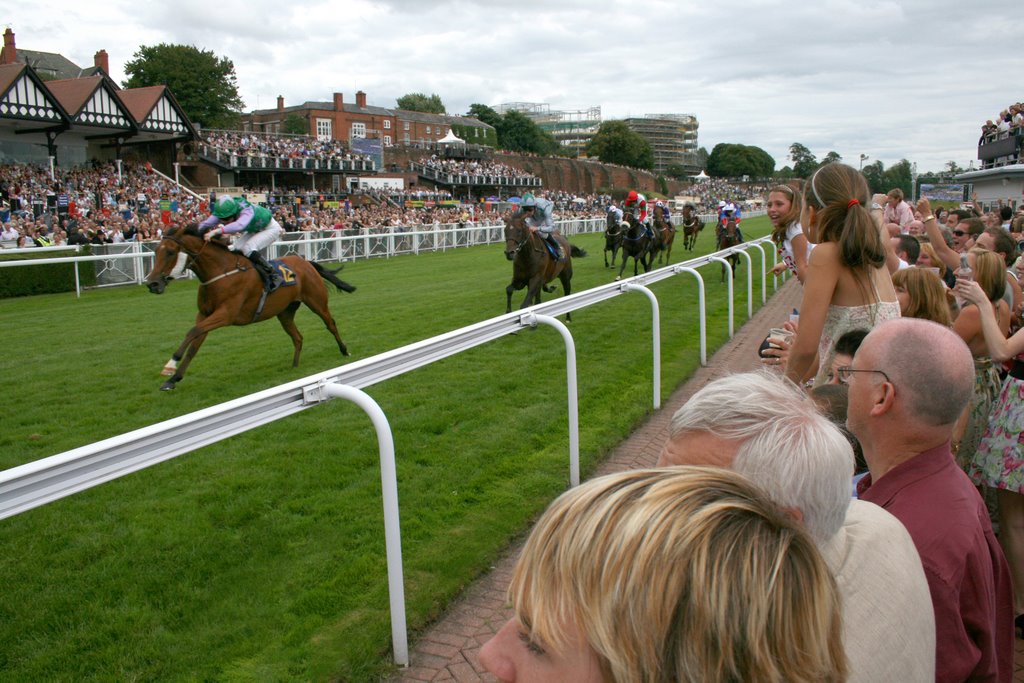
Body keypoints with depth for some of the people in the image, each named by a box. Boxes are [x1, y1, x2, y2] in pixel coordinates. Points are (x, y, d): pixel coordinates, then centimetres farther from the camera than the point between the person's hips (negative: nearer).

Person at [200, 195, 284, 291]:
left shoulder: (247, 211, -41)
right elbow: (205, 224, -22)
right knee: (237, 249, -8)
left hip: (271, 228, -8)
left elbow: (239, 225, -62)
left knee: (248, 248, -26)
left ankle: (273, 276, -19)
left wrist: (216, 231, -71)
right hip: (255, 229, 8)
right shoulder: (223, 212, -20)